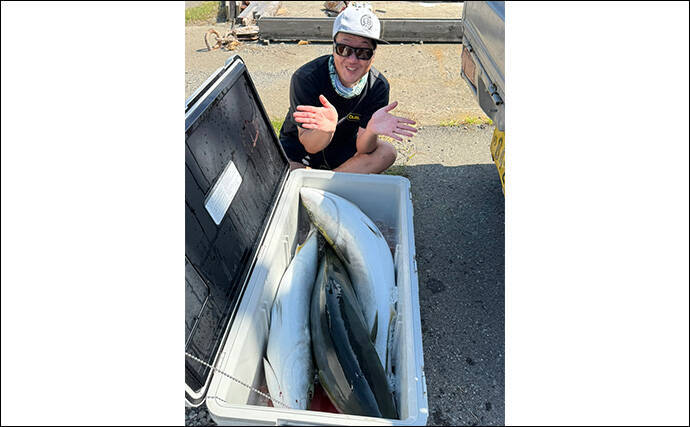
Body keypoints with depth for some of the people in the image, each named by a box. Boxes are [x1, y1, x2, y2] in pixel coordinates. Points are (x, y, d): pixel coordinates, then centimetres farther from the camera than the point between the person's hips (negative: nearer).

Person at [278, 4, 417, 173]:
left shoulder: (378, 86, -17)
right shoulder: (306, 78, -25)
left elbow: (362, 148, -17)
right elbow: (310, 146, -25)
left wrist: (371, 130, -42)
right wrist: (327, 129, -48)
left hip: (343, 149, 3)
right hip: (298, 147, -3)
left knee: (387, 152, -24)